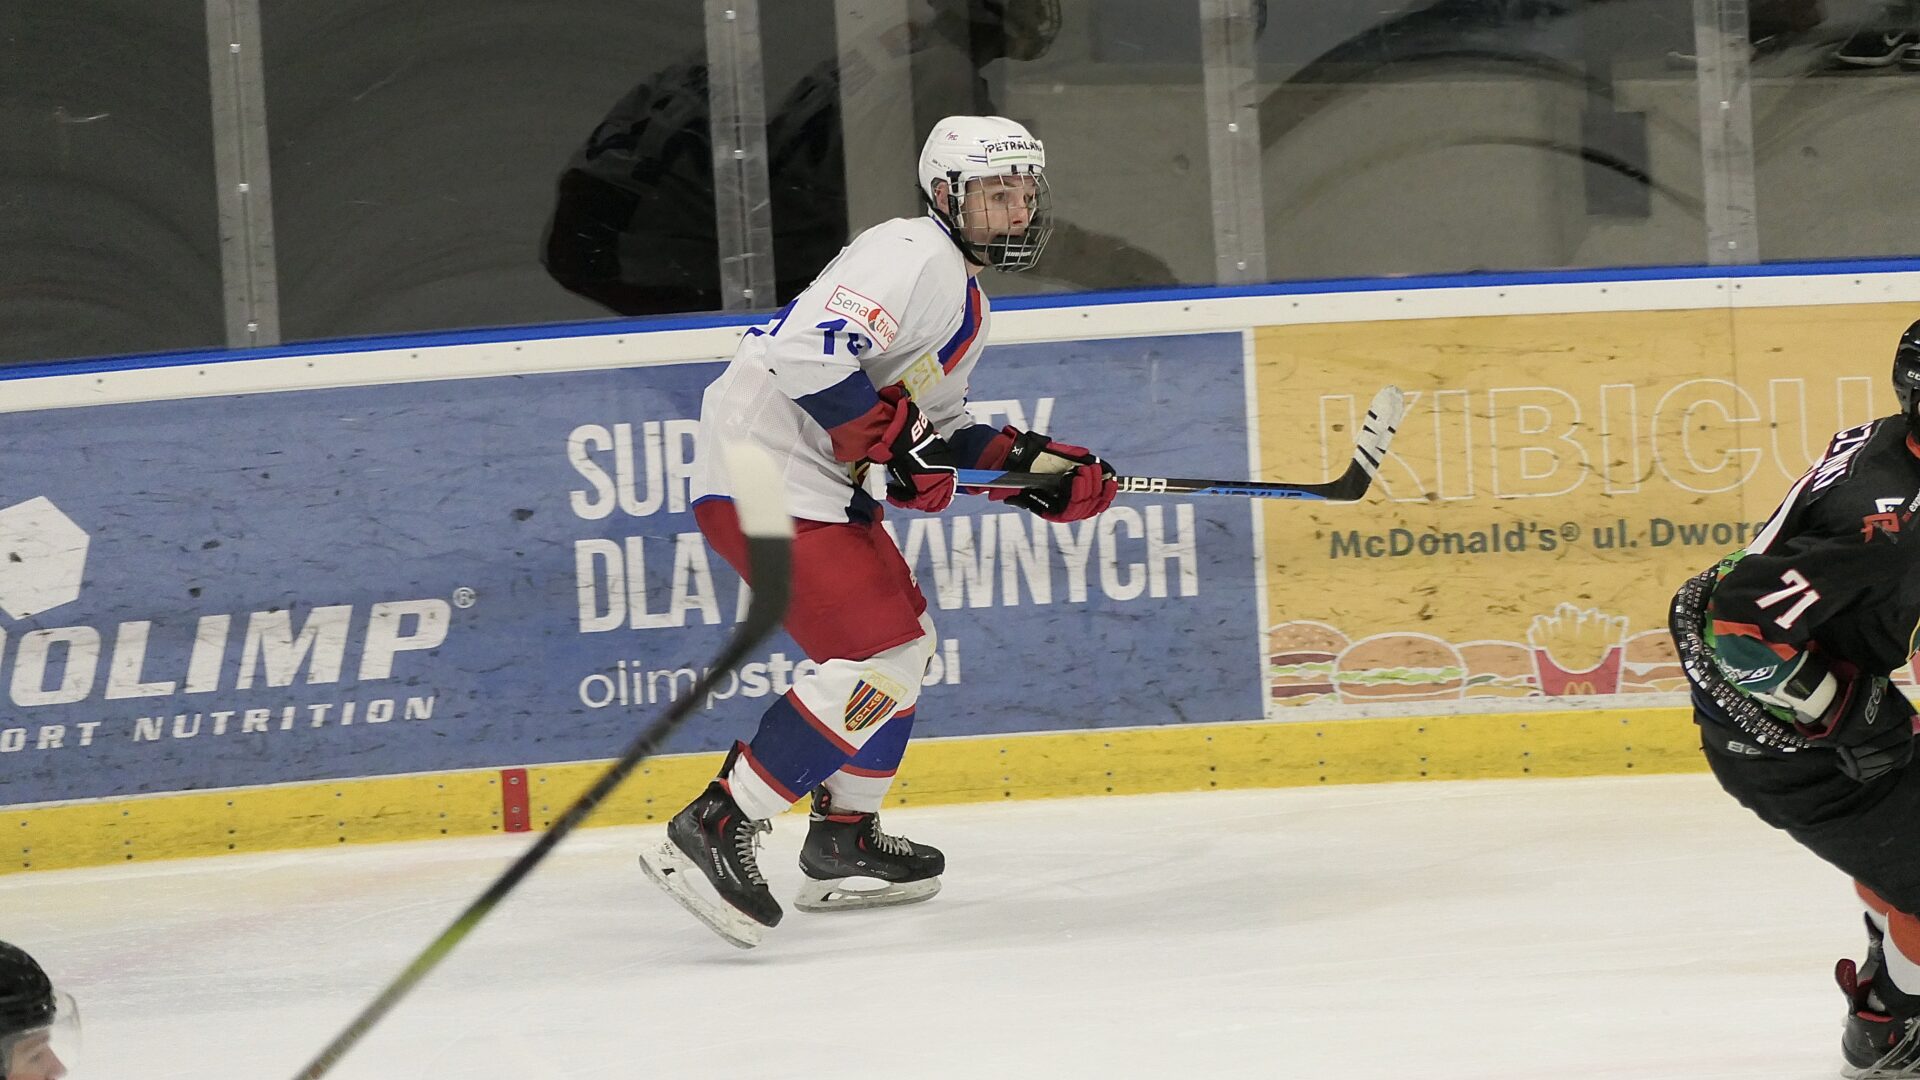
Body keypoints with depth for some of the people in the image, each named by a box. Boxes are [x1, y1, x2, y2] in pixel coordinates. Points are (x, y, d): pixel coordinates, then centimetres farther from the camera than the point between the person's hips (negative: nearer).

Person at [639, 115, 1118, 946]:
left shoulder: (962, 294, 20)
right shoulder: (911, 255, -14)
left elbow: (933, 430, 24)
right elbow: (809, 350, -27)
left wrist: (1030, 464, 12)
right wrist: (895, 441, -20)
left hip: (824, 482, 11)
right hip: (764, 474, -11)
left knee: (905, 639, 20)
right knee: (874, 658, -16)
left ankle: (843, 843, 30)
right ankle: (713, 831, -18)